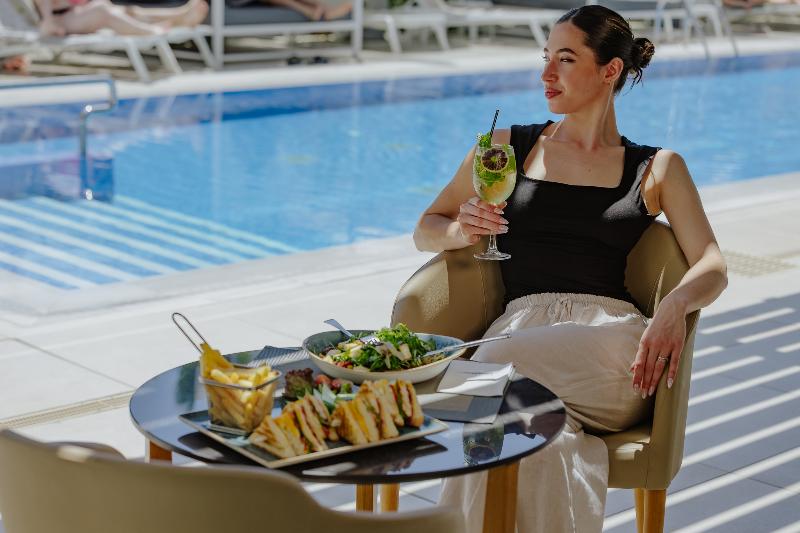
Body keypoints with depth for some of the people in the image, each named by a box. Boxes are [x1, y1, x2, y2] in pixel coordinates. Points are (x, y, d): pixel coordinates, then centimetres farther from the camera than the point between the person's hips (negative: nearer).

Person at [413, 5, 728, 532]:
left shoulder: (658, 169, 18)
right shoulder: (507, 147, 22)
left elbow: (712, 268, 6)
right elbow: (425, 230, 26)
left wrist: (675, 306, -18)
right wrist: (460, 231, 1)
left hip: (609, 334, -1)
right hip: (523, 321, 1)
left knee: (499, 361, -36)